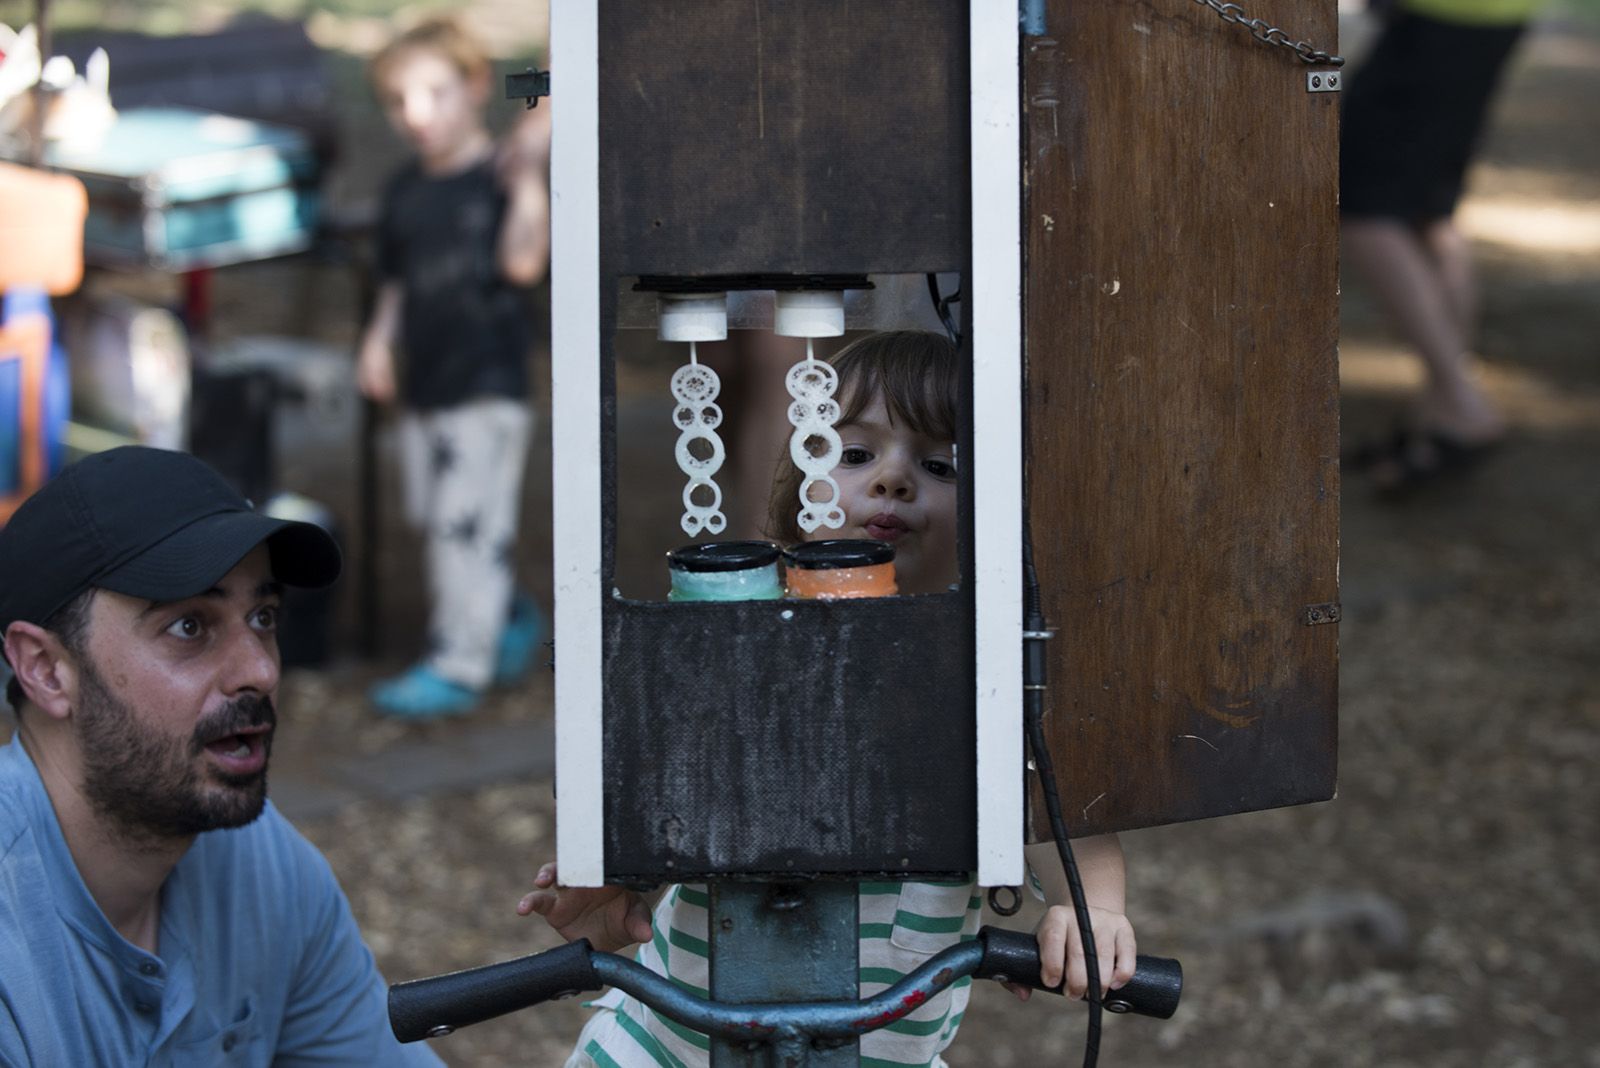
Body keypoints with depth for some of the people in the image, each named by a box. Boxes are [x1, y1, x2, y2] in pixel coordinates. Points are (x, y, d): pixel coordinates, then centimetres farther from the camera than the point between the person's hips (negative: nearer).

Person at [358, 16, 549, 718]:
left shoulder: (499, 179, -9)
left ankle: (458, 665, -3)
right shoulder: (406, 192, 12)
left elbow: (522, 263, -23)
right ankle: (509, 620, 33)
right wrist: (379, 340, 7)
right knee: (435, 523, 14)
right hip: (424, 387, 8)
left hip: (487, 385, -8)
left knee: (469, 522, -8)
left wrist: (528, 178, -31)